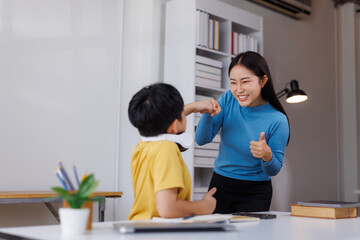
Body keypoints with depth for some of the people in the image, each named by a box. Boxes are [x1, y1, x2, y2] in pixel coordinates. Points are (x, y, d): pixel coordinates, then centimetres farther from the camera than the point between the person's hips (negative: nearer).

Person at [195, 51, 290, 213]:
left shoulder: (277, 120, -17)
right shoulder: (228, 99, -7)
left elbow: (274, 171, -9)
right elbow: (201, 140, -8)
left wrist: (267, 156, -30)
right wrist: (207, 114, -26)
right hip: (220, 187, 3)